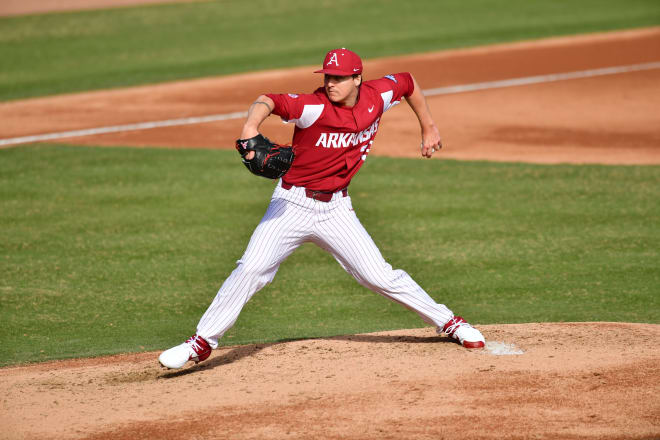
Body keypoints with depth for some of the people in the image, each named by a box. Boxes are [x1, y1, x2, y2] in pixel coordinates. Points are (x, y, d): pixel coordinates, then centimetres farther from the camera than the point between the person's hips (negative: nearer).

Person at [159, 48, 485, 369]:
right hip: (292, 204, -3)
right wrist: (250, 127, -56)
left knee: (380, 277, 0)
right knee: (251, 269, -14)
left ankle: (447, 322, 17)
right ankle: (202, 343, -6)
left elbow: (408, 82, 16)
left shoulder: (376, 97, -5)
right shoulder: (314, 107, -19)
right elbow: (269, 101, -36)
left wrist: (428, 129, 21)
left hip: (335, 207, 3)